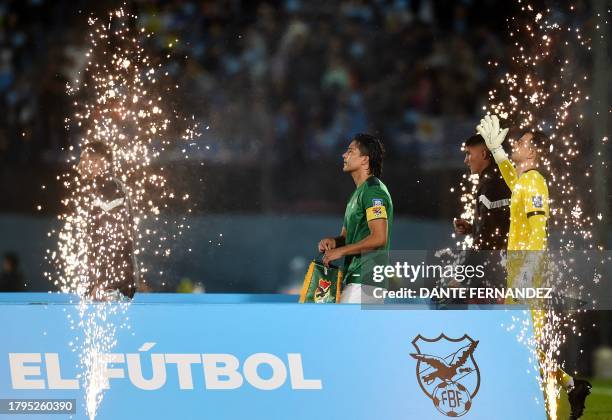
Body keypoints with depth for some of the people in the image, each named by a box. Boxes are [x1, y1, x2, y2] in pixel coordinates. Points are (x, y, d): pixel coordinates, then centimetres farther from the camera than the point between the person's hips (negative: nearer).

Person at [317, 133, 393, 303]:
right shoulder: (358, 193, 22)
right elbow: (347, 236, 27)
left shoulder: (374, 191, -11)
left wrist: (340, 251, -15)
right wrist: (334, 241, 2)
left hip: (364, 281, -10)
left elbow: (379, 238, -21)